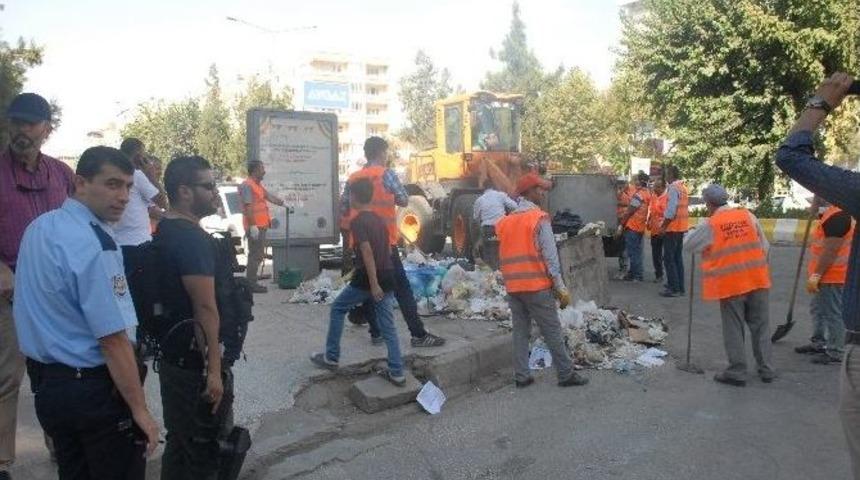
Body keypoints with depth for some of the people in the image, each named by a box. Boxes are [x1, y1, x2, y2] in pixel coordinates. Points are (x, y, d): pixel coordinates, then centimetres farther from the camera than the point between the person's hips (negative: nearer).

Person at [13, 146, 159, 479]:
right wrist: (140, 410, -18)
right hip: (93, 389, -8)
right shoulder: (95, 246, -23)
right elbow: (113, 340, -24)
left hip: (46, 384, 8)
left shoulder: (38, 228, 4)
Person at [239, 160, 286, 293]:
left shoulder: (258, 185, 18)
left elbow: (269, 196, 26)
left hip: (261, 226, 10)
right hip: (255, 227, -10)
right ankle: (251, 284, -4)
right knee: (255, 255, -8)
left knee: (258, 255, 14)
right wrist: (253, 226, -24)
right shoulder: (247, 185, -13)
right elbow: (248, 206, -20)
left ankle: (252, 282, 20)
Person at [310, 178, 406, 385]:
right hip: (387, 278, 7)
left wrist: (373, 284, -22)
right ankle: (397, 373, 7)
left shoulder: (357, 221, -11)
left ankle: (331, 358, 20)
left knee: (337, 309, 15)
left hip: (367, 279, -7)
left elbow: (367, 252, -20)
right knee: (388, 327, 9)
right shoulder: (379, 220, 13)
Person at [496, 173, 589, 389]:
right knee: (552, 332, 3)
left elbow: (503, 257, 11)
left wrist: (510, 280, 18)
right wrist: (560, 288, -8)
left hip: (513, 287, 6)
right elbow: (550, 256, -12)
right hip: (537, 286, -6)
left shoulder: (505, 221, 10)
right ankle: (566, 374, 12)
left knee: (520, 331, 11)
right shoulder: (539, 218, -9)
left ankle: (521, 376, 13)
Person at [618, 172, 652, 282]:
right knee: (637, 251, 15)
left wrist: (621, 224, -12)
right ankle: (634, 272, 23)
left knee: (633, 252, -2)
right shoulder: (647, 194, 11)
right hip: (641, 227, 9)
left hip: (632, 227, -9)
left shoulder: (638, 194, -18)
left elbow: (629, 211, -17)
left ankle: (638, 275, 1)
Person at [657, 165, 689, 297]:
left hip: (672, 227, -9)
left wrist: (663, 226, -16)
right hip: (681, 227, 9)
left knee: (669, 258, -5)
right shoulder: (683, 187, 14)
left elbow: (671, 210, -22)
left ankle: (674, 288, -5)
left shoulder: (673, 187, -15)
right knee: (678, 257, 14)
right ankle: (680, 287, 17)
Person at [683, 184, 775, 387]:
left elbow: (687, 245, 1)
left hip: (730, 284, -4)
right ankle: (766, 369, 22)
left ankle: (737, 372, 12)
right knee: (761, 325, 14)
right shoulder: (748, 216, 3)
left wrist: (692, 232, 20)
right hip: (757, 280, 4)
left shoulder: (711, 225, -8)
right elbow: (765, 246, 7)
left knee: (734, 329, 6)